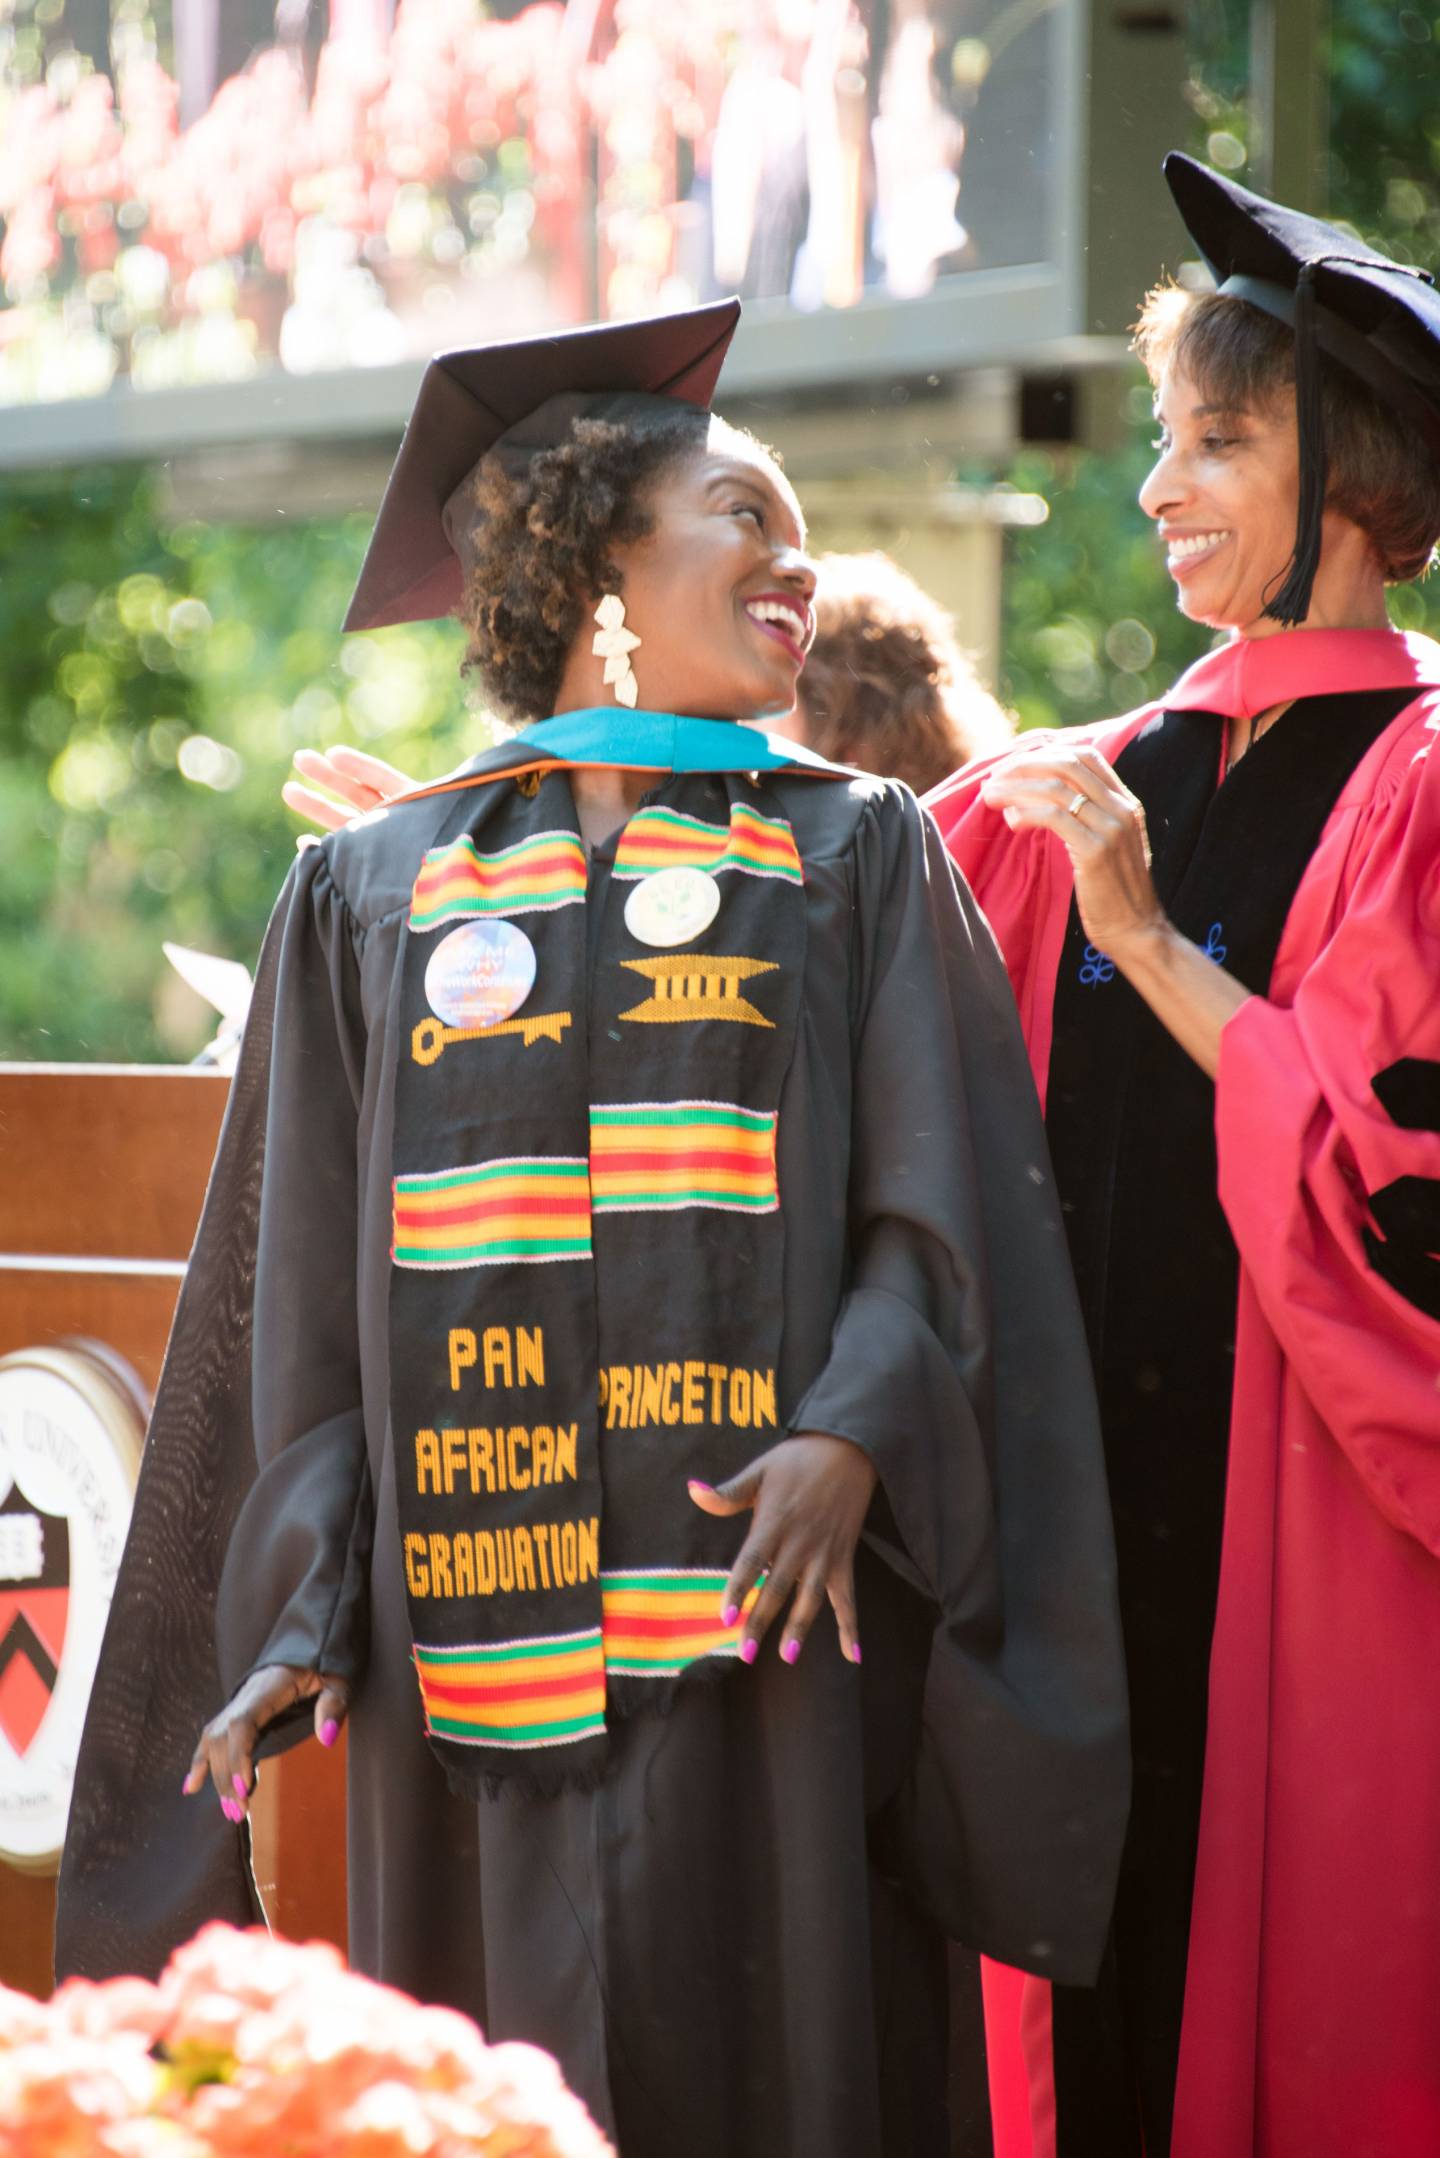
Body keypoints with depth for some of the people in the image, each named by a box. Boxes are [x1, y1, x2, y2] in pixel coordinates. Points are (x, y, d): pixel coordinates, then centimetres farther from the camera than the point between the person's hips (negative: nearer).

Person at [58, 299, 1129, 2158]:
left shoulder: (859, 862, 12)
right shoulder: (374, 893, 13)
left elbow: (947, 1214, 3)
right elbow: (304, 1293, 11)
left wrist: (854, 1433, -16)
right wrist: (304, 1611, -1)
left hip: (771, 1616, -1)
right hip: (479, 1638, 1)